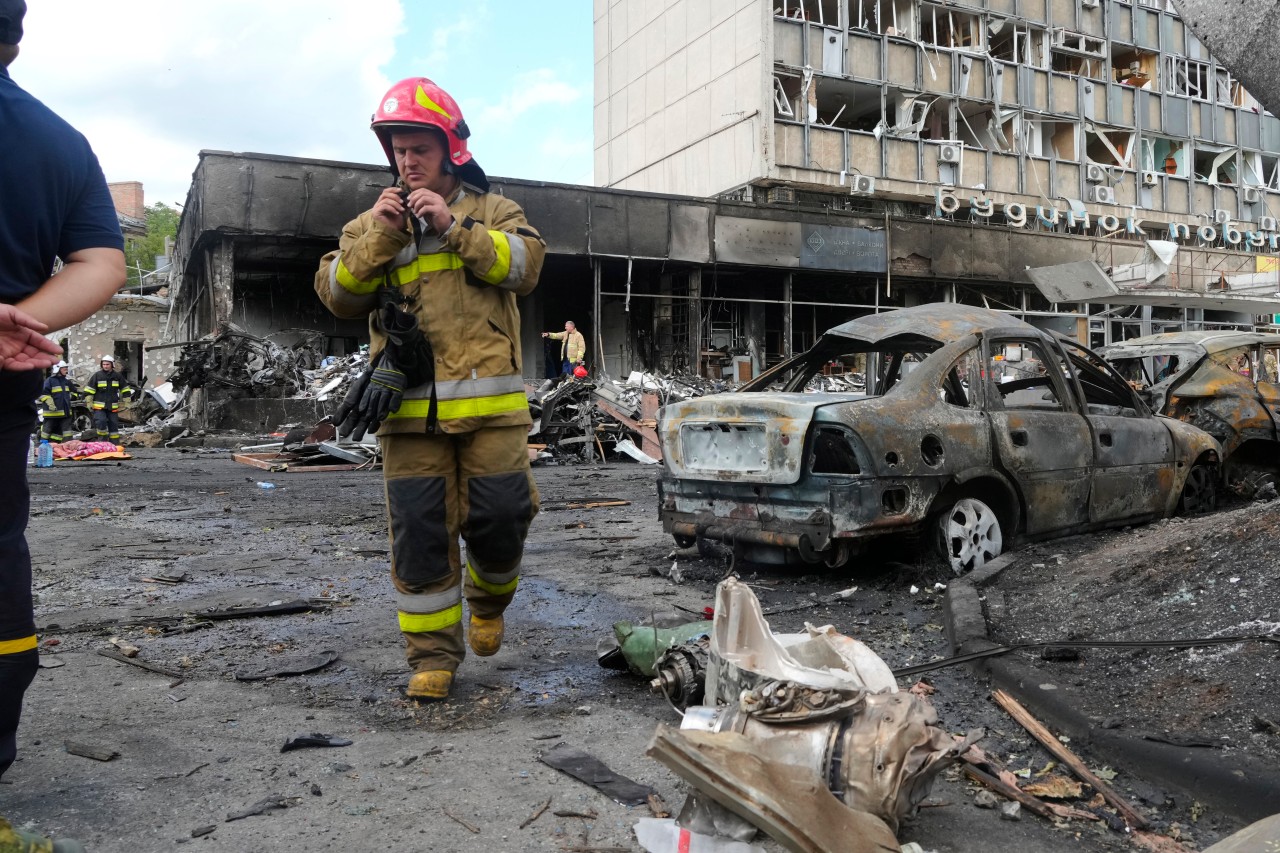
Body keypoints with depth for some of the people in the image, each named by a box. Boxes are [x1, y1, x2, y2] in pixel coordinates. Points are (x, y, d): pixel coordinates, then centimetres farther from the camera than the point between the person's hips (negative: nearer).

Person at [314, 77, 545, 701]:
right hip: (409, 403, 1)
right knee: (419, 530, 1)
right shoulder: (374, 222, 17)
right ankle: (432, 651, 14)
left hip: (489, 398, -1)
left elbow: (524, 265, -6)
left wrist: (454, 227, -12)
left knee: (498, 519, -1)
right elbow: (338, 295, 6)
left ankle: (489, 597, 31)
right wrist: (379, 235, -6)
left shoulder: (492, 211, 13)